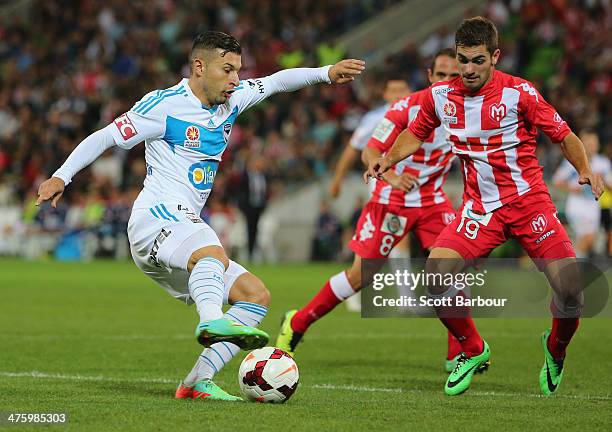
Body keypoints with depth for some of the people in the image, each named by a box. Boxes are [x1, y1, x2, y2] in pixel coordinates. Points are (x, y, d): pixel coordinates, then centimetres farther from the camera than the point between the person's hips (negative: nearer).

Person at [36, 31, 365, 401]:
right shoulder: (165, 105, -5)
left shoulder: (230, 100, 17)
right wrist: (61, 177, -11)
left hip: (185, 225, 9)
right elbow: (105, 137, -3)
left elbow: (276, 81, 23)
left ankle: (198, 381, -9)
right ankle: (212, 322, -69)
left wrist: (326, 73, 8)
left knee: (256, 294, 2)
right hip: (157, 216, -9)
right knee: (214, 252, -39)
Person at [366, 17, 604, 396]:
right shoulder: (440, 96, 0)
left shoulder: (519, 92, -11)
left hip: (529, 201, -3)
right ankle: (473, 351, 7)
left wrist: (585, 170, -20)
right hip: (480, 207, 3)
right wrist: (389, 159, 1)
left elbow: (564, 135, -3)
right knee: (434, 277, -19)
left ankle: (556, 349, 19)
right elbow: (417, 134, 19)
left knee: (571, 292, -16)